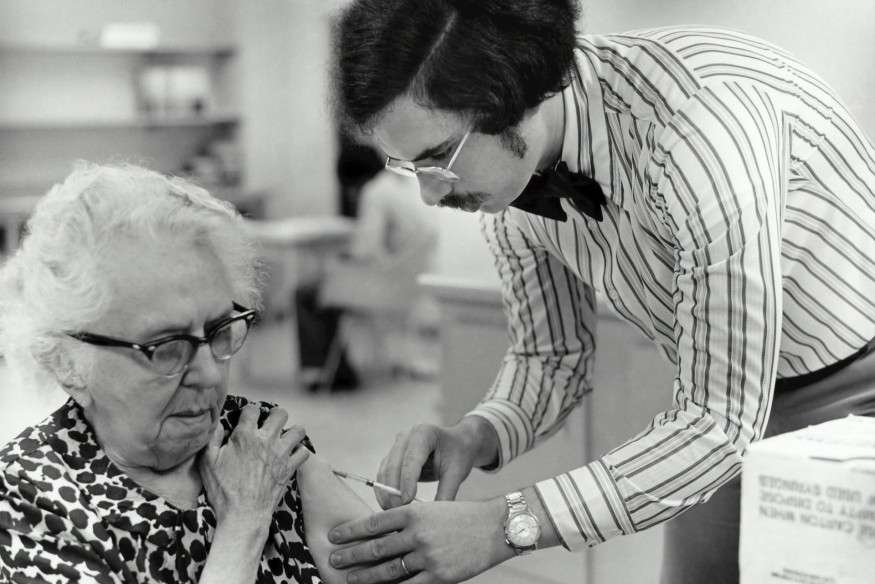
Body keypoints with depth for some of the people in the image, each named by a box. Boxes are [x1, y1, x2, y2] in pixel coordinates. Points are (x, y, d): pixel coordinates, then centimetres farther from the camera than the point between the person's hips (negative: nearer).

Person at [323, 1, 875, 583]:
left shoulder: (702, 125, -36)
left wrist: (508, 525, -36)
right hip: (720, 400, 6)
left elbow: (722, 420, -33)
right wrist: (475, 437, -19)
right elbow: (552, 355, 2)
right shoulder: (500, 165, -12)